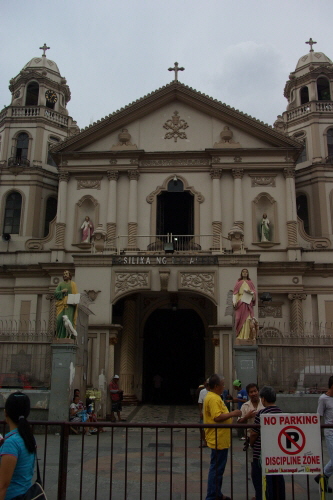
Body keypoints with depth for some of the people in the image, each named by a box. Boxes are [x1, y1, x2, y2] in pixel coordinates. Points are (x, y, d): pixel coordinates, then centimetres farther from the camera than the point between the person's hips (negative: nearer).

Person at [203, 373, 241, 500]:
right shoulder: (213, 398, -20)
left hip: (219, 439, 11)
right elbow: (217, 417, -28)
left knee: (218, 468, 19)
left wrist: (230, 415, 17)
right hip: (218, 440, -11)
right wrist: (232, 414, -19)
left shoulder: (213, 397, 14)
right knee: (216, 469, -2)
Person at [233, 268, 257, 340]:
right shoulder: (238, 283, 11)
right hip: (240, 302, 0)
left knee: (247, 318, -11)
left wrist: (250, 292, -13)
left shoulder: (250, 283, 14)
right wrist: (235, 302, -7)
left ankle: (246, 336, -13)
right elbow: (235, 293, 5)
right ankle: (240, 336, -4)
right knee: (240, 318, -6)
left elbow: (255, 292, 9)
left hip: (248, 302, 0)